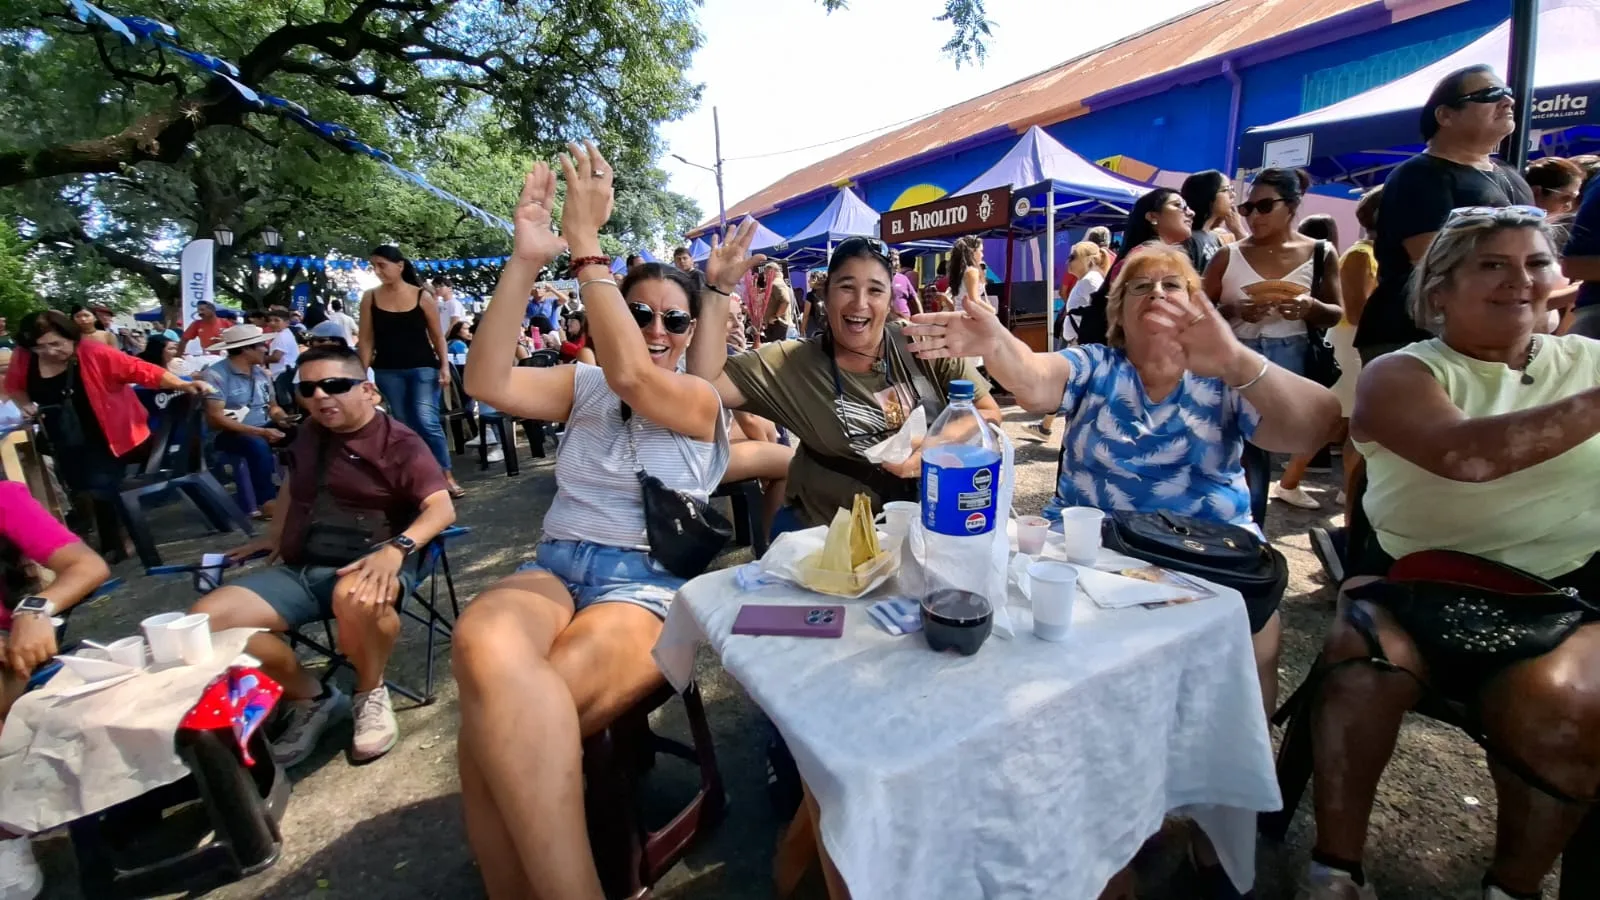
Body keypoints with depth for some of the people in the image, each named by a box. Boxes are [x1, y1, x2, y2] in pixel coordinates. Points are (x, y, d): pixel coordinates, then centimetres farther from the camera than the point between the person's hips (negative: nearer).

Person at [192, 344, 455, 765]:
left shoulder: (399, 442, -7)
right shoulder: (310, 434, 15)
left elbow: (442, 508, -20)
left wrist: (396, 549, -36)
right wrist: (274, 536, 30)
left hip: (367, 565, -6)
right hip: (299, 567, 7)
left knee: (356, 600, -41)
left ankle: (371, 694, -9)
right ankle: (311, 698, 4)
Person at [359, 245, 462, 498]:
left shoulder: (422, 296, -4)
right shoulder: (370, 298, 2)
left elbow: (437, 336, 2)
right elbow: (366, 339, 4)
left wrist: (445, 366, -5)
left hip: (423, 368, -3)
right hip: (388, 371, 3)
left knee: (428, 422, -12)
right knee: (406, 425, 8)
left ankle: (447, 476, -2)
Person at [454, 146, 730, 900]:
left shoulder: (703, 400, 6)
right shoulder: (582, 385, 18)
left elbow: (632, 378, -15)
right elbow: (487, 382, 0)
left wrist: (583, 243, -15)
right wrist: (524, 260, -10)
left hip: (649, 582, -3)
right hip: (555, 565, 4)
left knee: (495, 723, -33)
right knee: (484, 647, -35)